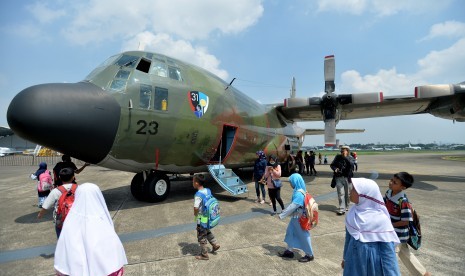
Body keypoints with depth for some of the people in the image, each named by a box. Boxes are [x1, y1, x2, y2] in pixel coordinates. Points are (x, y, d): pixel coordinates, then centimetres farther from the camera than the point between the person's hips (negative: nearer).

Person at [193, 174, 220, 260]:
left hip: (201, 219, -8)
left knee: (201, 237, 10)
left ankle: (204, 255, 24)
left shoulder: (198, 195, -27)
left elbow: (196, 208, -34)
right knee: (207, 231, 31)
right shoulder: (208, 190, -3)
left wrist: (195, 214, -13)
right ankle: (215, 244, 36)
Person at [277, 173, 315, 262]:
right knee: (290, 233, 17)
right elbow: (292, 204, 12)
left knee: (303, 236, 7)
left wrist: (282, 215, -20)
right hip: (296, 217, 9)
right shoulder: (299, 191, 2)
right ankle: (289, 251, 31)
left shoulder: (299, 194, -28)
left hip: (299, 218, -9)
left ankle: (309, 255, 25)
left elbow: (292, 206, -27)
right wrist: (284, 211, 16)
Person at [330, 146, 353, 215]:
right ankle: (342, 209, -2)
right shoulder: (338, 157, 2)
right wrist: (335, 169, -9)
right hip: (339, 178, 0)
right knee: (340, 193, -4)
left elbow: (351, 165, -23)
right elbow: (332, 165, 10)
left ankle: (346, 207, 33)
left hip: (347, 178, 0)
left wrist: (345, 157, -24)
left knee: (347, 193, 13)